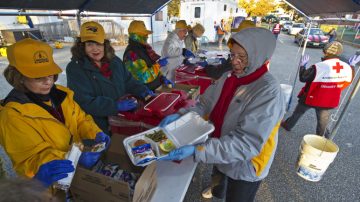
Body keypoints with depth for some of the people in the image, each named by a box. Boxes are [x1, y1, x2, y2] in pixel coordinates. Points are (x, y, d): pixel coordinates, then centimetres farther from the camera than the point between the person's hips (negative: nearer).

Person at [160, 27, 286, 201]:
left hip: (244, 167, -6)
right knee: (218, 182, 36)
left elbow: (246, 143, -35)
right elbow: (206, 105, -5)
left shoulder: (268, 92, -30)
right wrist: (179, 116, -21)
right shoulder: (229, 77, -8)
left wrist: (197, 150, -41)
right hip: (222, 154, 7)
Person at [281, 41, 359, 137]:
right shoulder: (347, 68, -10)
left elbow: (302, 78, -18)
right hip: (329, 102, 4)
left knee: (298, 112, 20)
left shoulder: (318, 67, -28)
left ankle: (287, 125, 40)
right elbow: (348, 81, 8)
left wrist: (302, 65, -3)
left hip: (310, 98, -4)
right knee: (323, 121, 22)